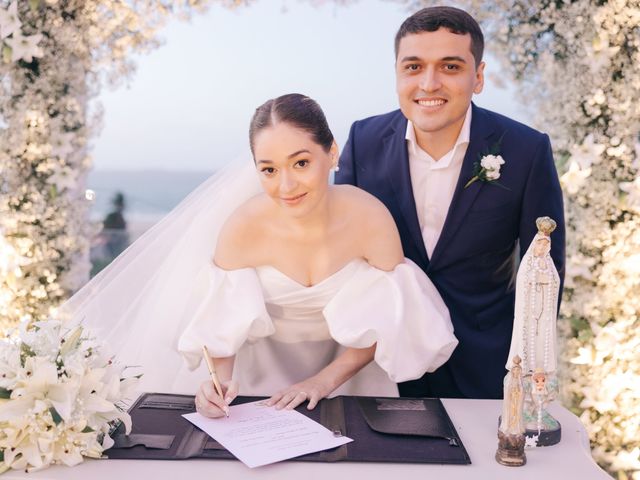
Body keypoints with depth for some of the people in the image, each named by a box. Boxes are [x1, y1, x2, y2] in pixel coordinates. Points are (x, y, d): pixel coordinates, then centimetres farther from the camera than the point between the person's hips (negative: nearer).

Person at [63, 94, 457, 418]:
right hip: (263, 365, 0)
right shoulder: (242, 228, -24)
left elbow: (388, 320, -12)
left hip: (349, 362, 1)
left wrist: (326, 380, -19)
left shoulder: (371, 218, -24)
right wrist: (219, 380, -32)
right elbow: (223, 323, -14)